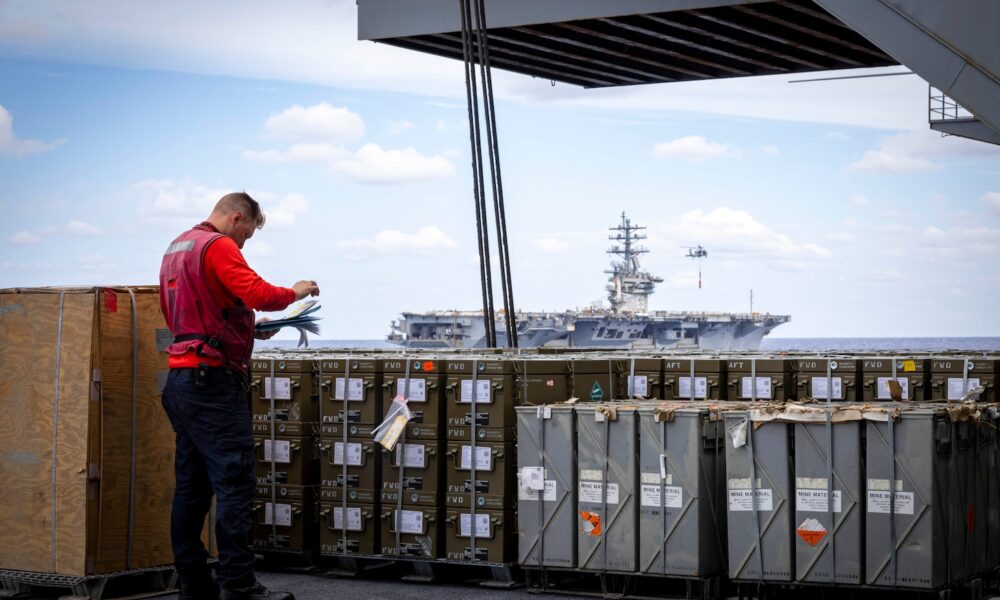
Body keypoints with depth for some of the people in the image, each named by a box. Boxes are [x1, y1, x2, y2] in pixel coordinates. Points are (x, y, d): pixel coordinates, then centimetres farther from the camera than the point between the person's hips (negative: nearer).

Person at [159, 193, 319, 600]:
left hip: (180, 378, 10)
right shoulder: (218, 246, -9)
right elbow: (259, 294, -20)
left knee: (191, 485, 10)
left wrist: (248, 330, 20)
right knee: (235, 483, -9)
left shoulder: (177, 248, 20)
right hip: (213, 380, -10)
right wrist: (296, 292, -1)